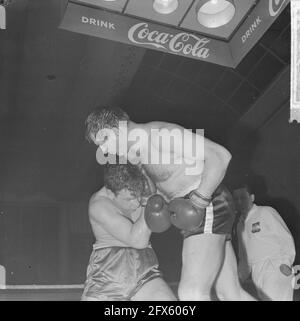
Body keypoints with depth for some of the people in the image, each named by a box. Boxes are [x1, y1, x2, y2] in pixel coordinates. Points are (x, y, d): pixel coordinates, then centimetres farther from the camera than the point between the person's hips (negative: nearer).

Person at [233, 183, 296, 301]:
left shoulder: (266, 212, 0)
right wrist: (239, 278, 16)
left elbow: (286, 238, -4)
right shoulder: (240, 225, 19)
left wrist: (286, 262, -17)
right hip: (257, 275, 6)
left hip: (276, 269, -6)